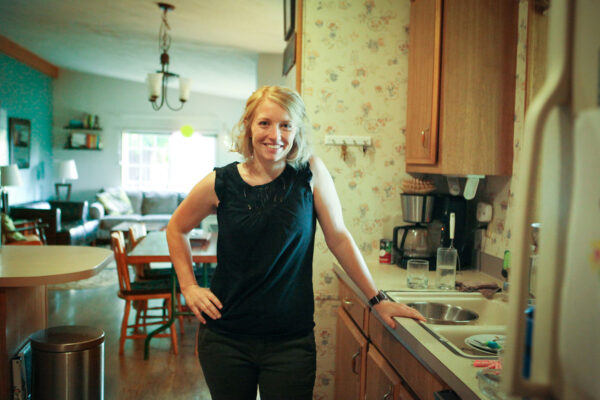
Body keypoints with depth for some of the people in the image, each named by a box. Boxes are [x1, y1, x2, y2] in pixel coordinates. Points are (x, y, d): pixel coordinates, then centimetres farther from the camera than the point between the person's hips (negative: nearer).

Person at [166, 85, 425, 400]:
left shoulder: (310, 173, -6)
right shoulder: (220, 184, -5)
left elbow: (338, 238, -2)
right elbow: (176, 229, 11)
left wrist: (377, 300, 1)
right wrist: (188, 286, 3)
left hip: (292, 340, -1)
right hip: (226, 336, 1)